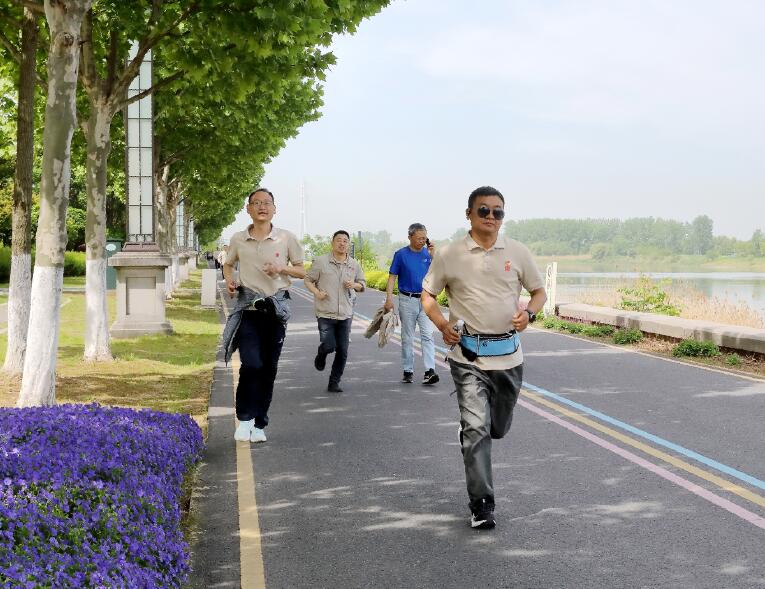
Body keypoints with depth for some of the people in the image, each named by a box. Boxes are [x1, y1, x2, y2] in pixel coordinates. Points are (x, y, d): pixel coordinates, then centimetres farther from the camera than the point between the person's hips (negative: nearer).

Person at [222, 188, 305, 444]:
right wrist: (229, 281, 0)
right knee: (251, 364, -16)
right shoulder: (238, 239, 4)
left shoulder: (287, 238, 1)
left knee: (269, 368, 5)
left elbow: (301, 271, 8)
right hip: (248, 308, -1)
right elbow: (228, 265, 21)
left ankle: (259, 424, 17)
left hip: (276, 308, 1)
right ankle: (245, 418, 2)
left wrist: (282, 269, -11)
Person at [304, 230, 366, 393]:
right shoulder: (321, 261, -2)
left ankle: (334, 383, 16)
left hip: (345, 314, 3)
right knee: (329, 346, -13)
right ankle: (321, 354, 25)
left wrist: (354, 285, -4)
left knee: (342, 351, 3)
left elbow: (362, 283, 19)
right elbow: (308, 279, 5)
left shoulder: (354, 265, 8)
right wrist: (316, 292, -13)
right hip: (325, 312, -3)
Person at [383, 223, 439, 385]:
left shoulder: (427, 253, 6)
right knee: (407, 338, 8)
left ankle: (429, 371, -14)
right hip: (408, 300, -2)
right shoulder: (401, 254, -2)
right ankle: (408, 371, 17)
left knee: (428, 335, -9)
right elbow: (392, 277, -2)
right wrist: (389, 299, -11)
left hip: (425, 299, 2)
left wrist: (432, 255, -9)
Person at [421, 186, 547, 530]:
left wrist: (528, 313, -8)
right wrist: (442, 324, -9)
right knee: (476, 427, -12)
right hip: (468, 355, -3)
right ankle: (481, 504, -5)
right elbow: (427, 295, 9)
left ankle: (471, 441, 50)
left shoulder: (517, 253, 4)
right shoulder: (450, 255, -1)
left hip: (508, 353, 3)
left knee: (498, 428, 15)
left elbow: (539, 291, 13)